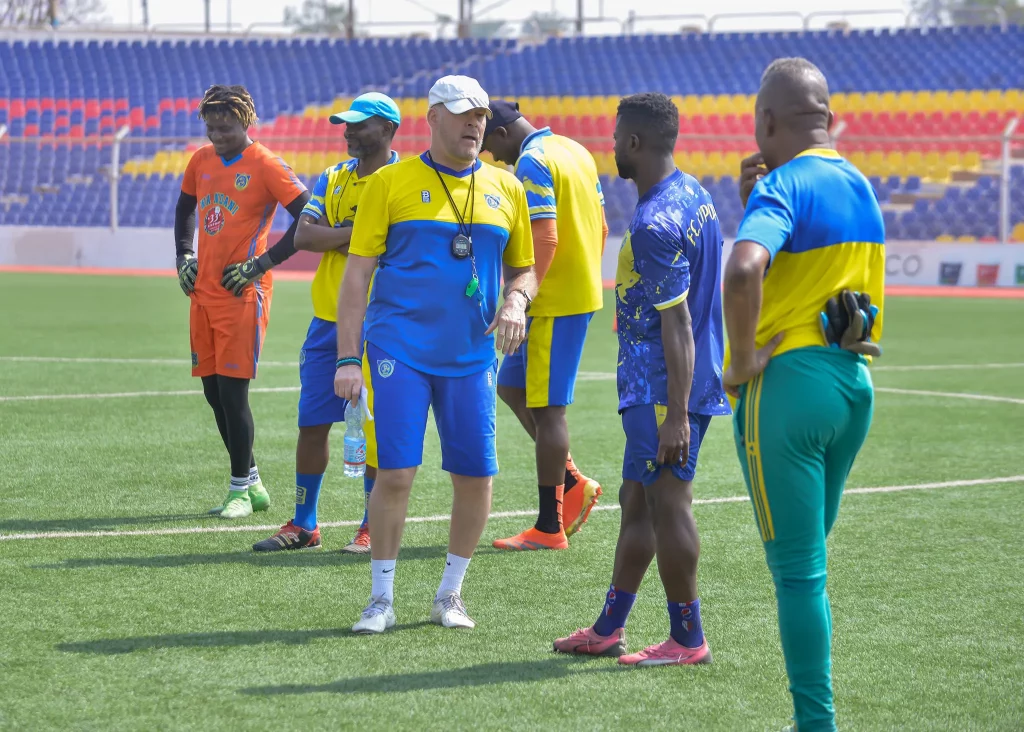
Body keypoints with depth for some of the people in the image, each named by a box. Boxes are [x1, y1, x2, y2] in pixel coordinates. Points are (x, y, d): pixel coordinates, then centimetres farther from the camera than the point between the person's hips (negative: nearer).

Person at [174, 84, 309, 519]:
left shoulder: (265, 166, -10)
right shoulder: (201, 161, 10)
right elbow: (185, 207, 28)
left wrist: (261, 263, -15)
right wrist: (184, 256, 14)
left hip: (242, 295, -7)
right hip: (204, 292, 7)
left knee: (232, 391, -8)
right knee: (213, 393, 9)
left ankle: (240, 490, 4)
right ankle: (252, 484, 21)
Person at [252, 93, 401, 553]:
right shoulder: (332, 179, 12)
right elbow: (303, 236, 0)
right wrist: (358, 232, -13)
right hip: (328, 321, 5)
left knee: (374, 427, -1)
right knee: (312, 423, 6)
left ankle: (373, 527, 9)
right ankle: (303, 525, 15)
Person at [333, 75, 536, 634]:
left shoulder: (505, 189, 10)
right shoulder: (391, 183, 0)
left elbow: (523, 270, 19)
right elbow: (357, 273, -1)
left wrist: (516, 301, -5)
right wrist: (348, 358, -7)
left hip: (471, 355, 3)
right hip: (401, 351, -3)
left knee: (475, 474, 2)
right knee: (395, 472, -9)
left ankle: (450, 594, 19)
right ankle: (381, 599, 4)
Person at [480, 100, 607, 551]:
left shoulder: (532, 162, -15)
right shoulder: (576, 152, 13)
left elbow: (545, 238, -23)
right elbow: (601, 229, 18)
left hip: (554, 304, -9)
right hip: (583, 294, 9)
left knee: (546, 410, -2)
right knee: (511, 386, 18)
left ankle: (549, 527, 3)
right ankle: (573, 484, 18)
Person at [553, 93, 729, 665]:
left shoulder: (656, 222, -21)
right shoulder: (693, 193, 11)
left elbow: (677, 324, -23)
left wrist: (677, 413, -22)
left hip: (662, 390, -10)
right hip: (656, 387, 10)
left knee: (667, 503, -4)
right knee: (638, 504, 16)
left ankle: (688, 639, 3)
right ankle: (609, 630, 24)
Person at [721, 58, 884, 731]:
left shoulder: (783, 185, -13)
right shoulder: (858, 185, 14)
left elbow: (744, 271, -32)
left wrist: (742, 360, -19)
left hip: (788, 382, -8)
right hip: (854, 382, 8)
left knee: (797, 568, -3)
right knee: (807, 562, 18)